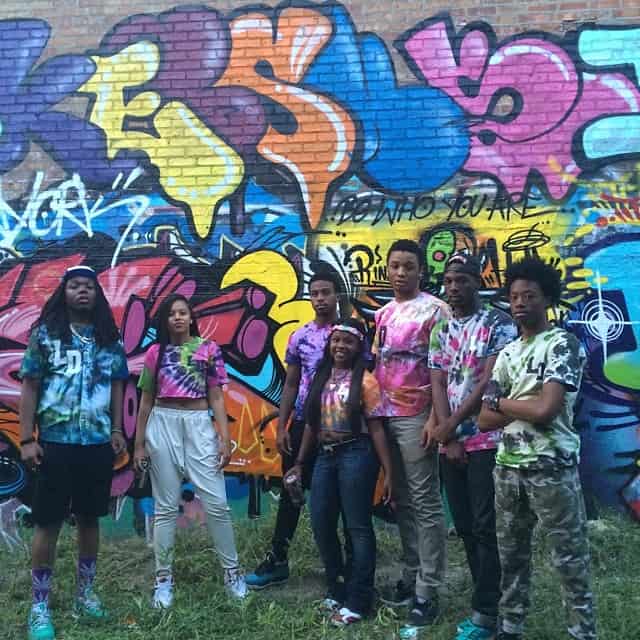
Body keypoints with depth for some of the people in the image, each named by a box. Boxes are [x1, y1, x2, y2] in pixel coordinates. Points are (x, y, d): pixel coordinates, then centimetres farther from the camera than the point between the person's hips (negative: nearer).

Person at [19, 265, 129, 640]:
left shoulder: (110, 339, 8)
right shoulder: (45, 334, -1)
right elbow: (29, 388, -2)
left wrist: (117, 431, 7)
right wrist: (27, 439, -8)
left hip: (98, 443, 3)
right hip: (55, 442, -3)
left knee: (90, 518, 13)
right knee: (48, 523, 2)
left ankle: (85, 594, 27)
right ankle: (40, 607, 14)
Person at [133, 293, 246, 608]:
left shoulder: (208, 349, 4)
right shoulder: (156, 352, 7)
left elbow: (216, 397, 3)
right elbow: (146, 401, 10)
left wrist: (225, 438, -3)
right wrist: (139, 443, 9)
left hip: (199, 425, -1)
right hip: (163, 426, 1)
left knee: (216, 503, -2)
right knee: (166, 507, 7)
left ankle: (232, 571, 14)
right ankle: (163, 578, 17)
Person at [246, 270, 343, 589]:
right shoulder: (298, 337, 7)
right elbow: (291, 384, 10)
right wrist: (281, 427, 4)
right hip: (303, 423, 3)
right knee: (291, 492, 9)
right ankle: (277, 560, 19)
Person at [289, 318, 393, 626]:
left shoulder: (365, 380, -6)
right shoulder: (320, 378, 12)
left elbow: (376, 428, -8)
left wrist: (388, 472, -11)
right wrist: (299, 462, 16)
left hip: (356, 455, -6)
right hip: (325, 455, 7)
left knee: (358, 527, 1)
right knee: (321, 524, 10)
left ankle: (357, 601, 12)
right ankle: (337, 589, 29)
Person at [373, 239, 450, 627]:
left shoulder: (434, 309, -7)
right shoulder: (383, 314, 13)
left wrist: (435, 418, -17)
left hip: (416, 416, -7)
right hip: (386, 416, 7)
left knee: (425, 503, 0)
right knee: (402, 500, 13)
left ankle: (428, 591, 8)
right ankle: (412, 577, 25)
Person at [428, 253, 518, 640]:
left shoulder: (499, 323, -3)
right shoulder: (440, 332, 12)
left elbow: (490, 381, -11)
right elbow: (438, 386, 6)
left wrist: (450, 425, -9)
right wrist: (448, 439, -5)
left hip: (486, 441, -6)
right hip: (451, 443, 6)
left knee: (486, 528, -3)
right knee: (465, 527, 10)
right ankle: (490, 605, 23)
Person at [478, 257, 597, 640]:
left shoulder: (564, 344, -7)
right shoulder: (507, 354, 11)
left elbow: (545, 409, -20)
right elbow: (485, 420, 7)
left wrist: (500, 401, -3)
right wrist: (526, 406, -10)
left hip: (552, 468, -6)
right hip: (508, 467, 6)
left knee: (570, 559, 5)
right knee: (512, 555, 15)